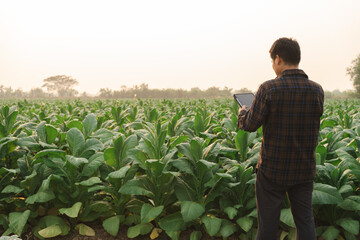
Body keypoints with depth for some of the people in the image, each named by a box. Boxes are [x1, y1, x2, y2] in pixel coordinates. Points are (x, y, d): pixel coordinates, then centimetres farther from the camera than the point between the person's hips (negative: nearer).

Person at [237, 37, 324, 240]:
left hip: (273, 170, -3)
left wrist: (242, 112, 11)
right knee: (305, 221, 16)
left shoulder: (269, 89, -16)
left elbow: (250, 125, -12)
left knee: (268, 223, 11)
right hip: (305, 170, 4)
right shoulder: (317, 90, -3)